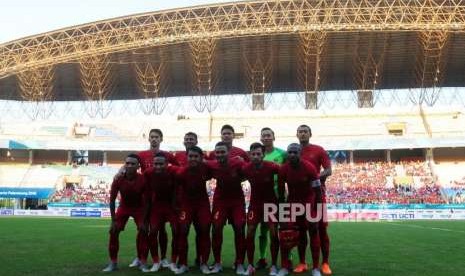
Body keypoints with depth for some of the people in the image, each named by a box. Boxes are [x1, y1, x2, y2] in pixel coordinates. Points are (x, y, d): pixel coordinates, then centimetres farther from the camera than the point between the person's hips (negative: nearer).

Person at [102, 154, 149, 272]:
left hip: (139, 208, -1)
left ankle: (143, 262, -1)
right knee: (113, 231, -8)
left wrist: (144, 220, -22)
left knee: (143, 231, -14)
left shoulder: (143, 180, -29)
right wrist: (113, 220, -18)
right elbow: (112, 200, -16)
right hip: (123, 207, 2)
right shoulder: (118, 180, -25)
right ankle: (113, 263, 4)